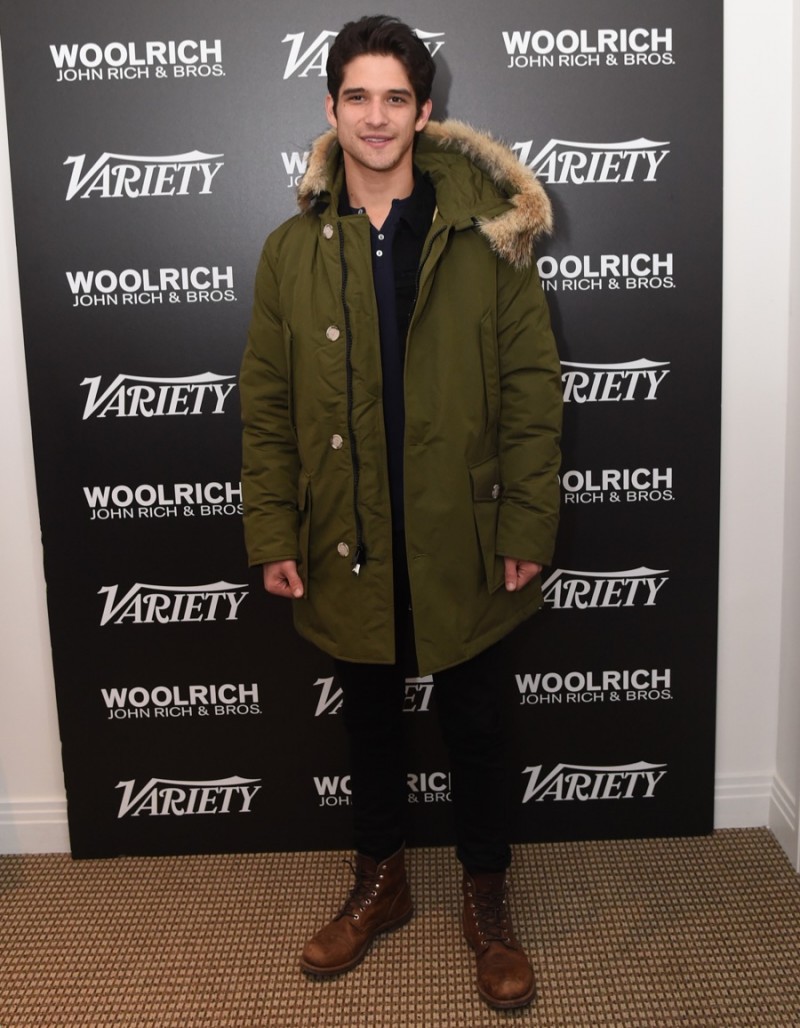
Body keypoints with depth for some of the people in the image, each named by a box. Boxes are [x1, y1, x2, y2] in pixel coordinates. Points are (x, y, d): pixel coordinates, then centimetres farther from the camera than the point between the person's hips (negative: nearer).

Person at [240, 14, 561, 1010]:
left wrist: (527, 526, -9)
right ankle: (380, 882, 41)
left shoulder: (486, 234, -3)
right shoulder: (291, 250, 2)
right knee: (370, 718, 18)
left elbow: (532, 388, -4)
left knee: (474, 723, 12)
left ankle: (486, 901, 35)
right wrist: (273, 535, -3)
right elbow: (266, 407, 2)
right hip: (348, 544, 2)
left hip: (460, 539, -1)